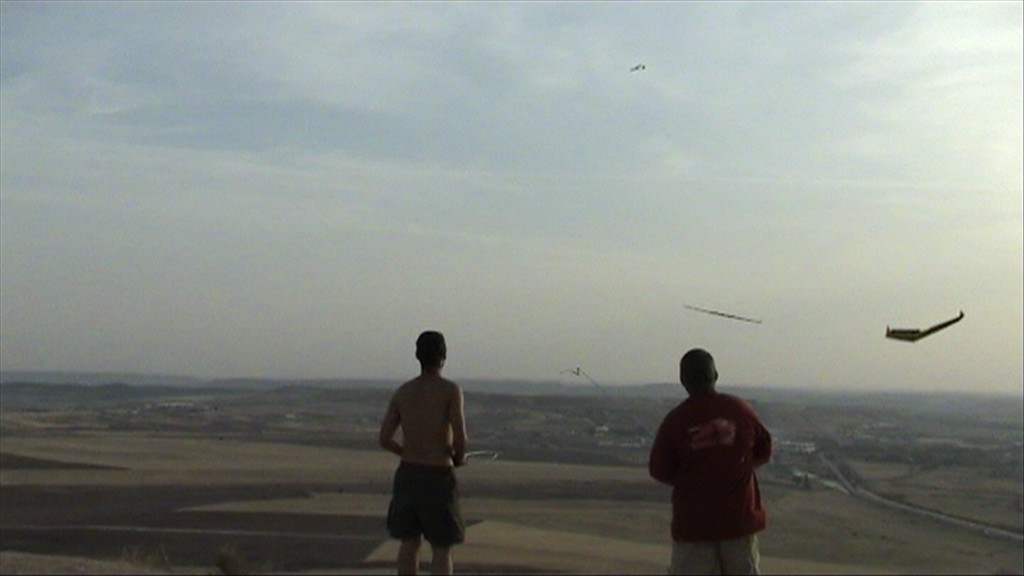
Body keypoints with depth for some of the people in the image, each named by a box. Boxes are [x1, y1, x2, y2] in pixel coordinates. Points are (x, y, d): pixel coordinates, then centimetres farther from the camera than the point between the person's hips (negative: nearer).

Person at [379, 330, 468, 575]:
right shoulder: (450, 390, -11)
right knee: (442, 549, 6)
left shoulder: (402, 392, 3)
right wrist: (459, 458, 3)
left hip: (408, 474, 4)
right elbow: (460, 438, -19)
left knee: (410, 543, 17)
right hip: (438, 477, -4)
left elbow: (385, 439, 2)